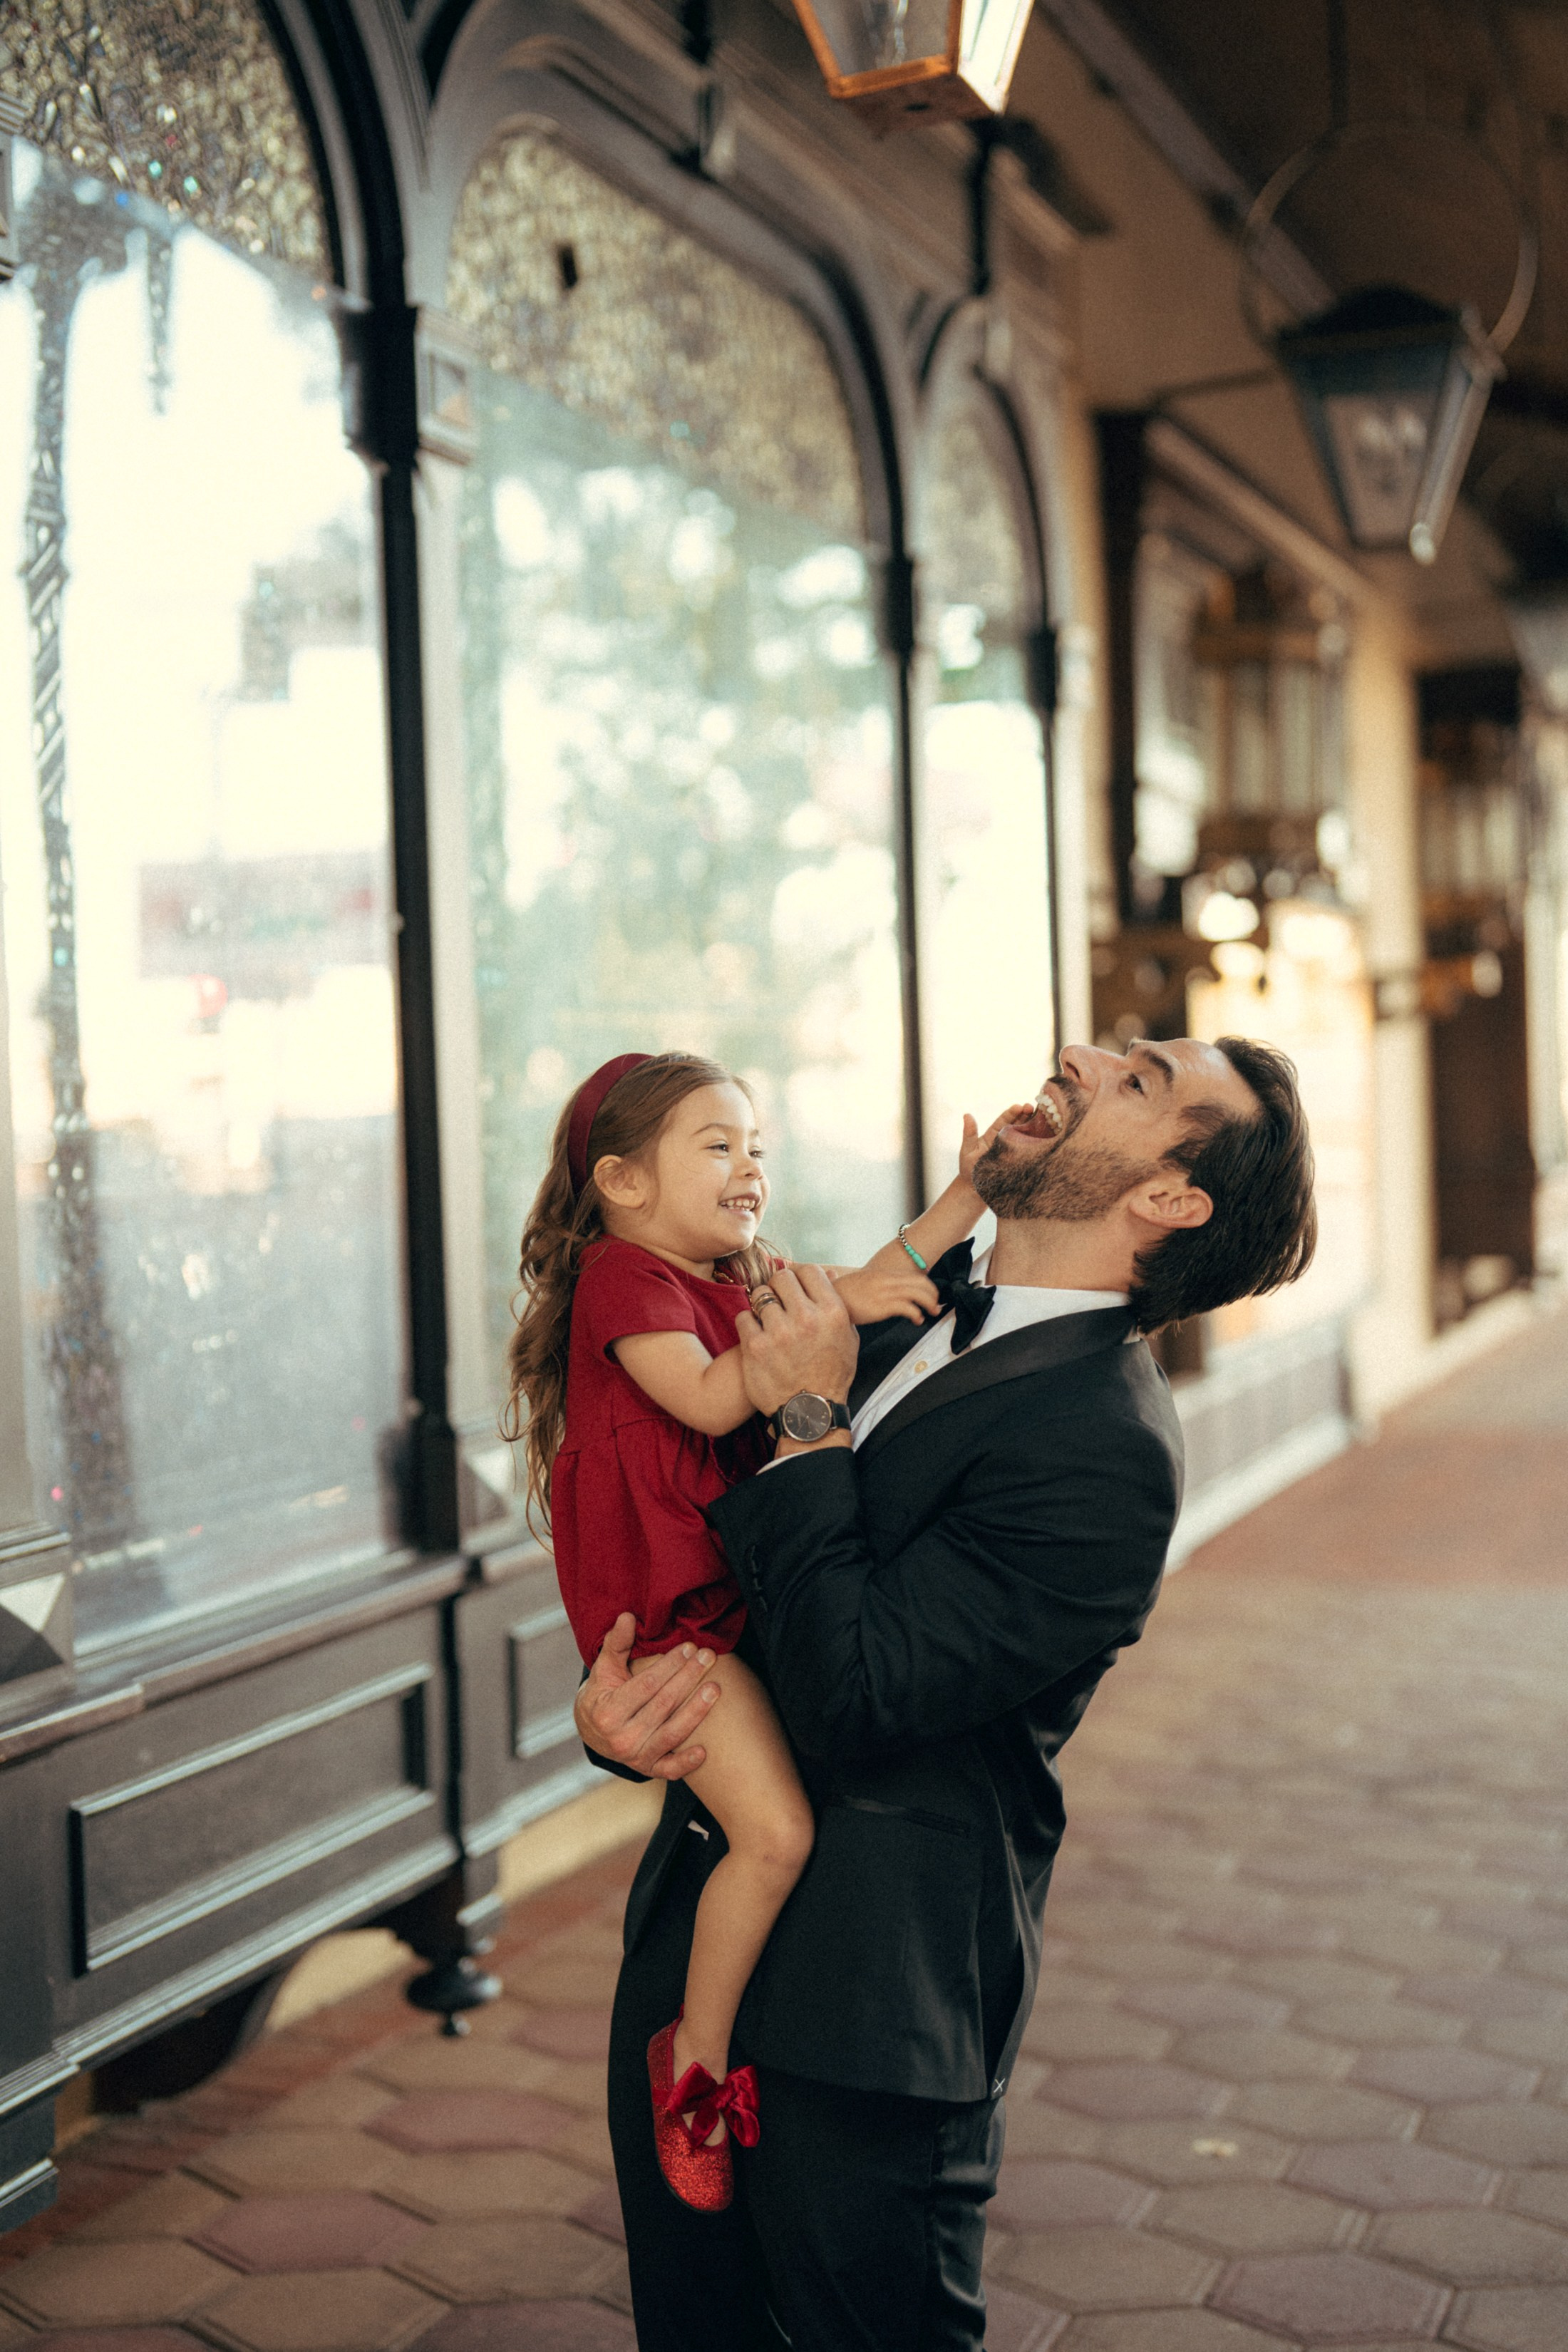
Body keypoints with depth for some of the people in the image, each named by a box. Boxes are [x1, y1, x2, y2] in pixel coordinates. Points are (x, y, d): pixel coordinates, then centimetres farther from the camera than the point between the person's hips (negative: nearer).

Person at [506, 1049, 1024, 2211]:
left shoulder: (742, 1278, 17)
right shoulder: (623, 1273, -10)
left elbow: (877, 1283, 16)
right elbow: (706, 1399, -23)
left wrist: (967, 1193, 5)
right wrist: (830, 1306, -24)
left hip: (746, 1586, 9)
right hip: (669, 1609, -9)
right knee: (775, 1828, -18)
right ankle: (698, 2060, -2)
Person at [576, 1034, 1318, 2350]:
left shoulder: (1106, 1450, -21)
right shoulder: (911, 1329, 6)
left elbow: (854, 1698, -25)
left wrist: (809, 1424, -17)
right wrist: (610, 1701, -7)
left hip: (866, 2006, -8)